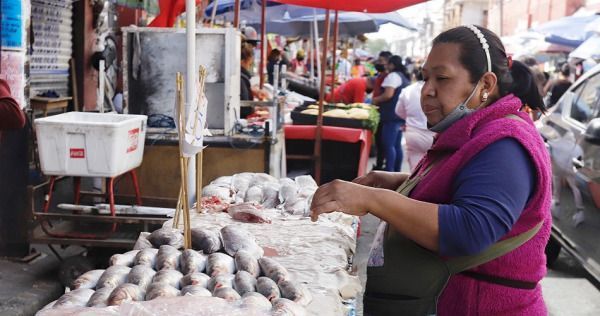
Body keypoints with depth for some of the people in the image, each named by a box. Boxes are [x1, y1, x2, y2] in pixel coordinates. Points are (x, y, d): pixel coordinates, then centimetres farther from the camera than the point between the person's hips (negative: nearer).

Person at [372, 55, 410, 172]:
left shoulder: (393, 75, -10)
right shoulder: (405, 77, 20)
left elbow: (388, 95, -20)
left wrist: (376, 100, -5)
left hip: (392, 115, -10)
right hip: (401, 115, 10)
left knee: (388, 145, -10)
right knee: (397, 145, 11)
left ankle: (389, 171, -12)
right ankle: (396, 171, 14)